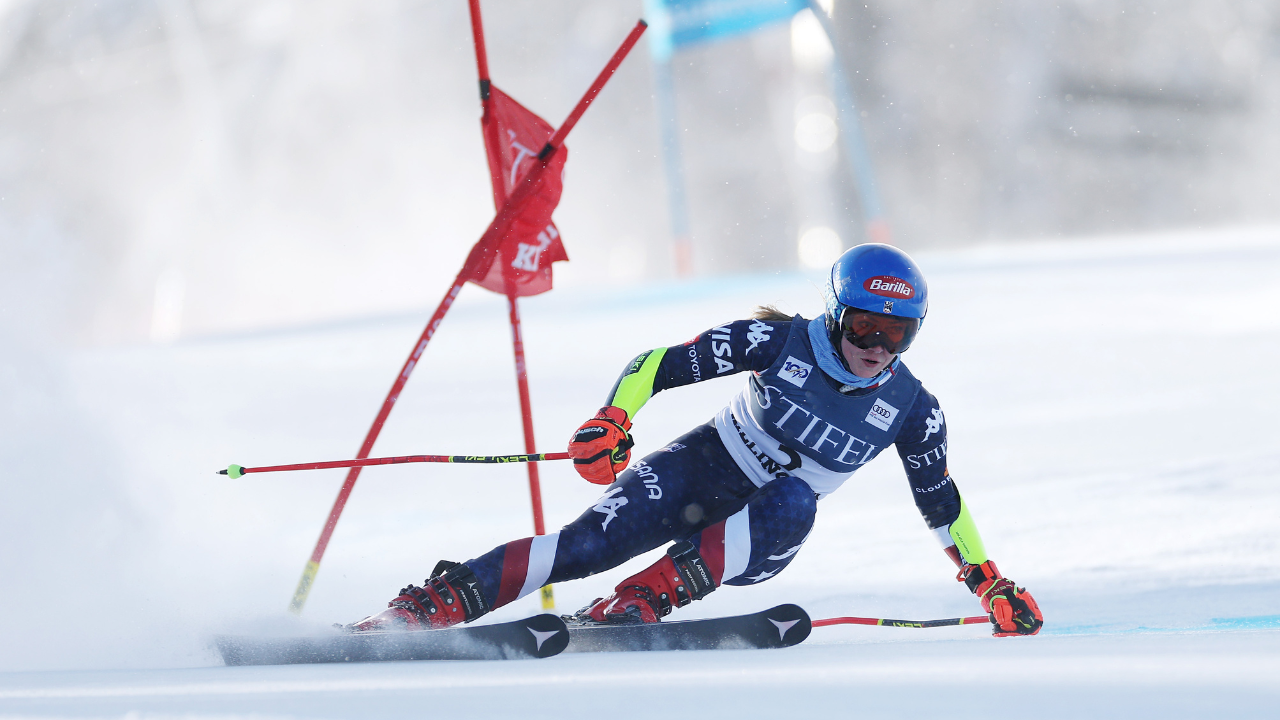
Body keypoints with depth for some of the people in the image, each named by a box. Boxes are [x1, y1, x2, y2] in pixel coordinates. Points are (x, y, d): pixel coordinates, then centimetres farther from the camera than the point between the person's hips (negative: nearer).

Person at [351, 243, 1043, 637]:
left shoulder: (912, 408, -5)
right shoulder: (781, 341, -12)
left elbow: (941, 502, 9)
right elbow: (664, 362, -12)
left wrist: (990, 581, 6)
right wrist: (612, 419, -28)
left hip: (763, 533, 2)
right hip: (698, 470, -2)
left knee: (795, 503, -35)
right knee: (590, 543, -27)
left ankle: (635, 604, -43)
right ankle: (424, 607, -27)